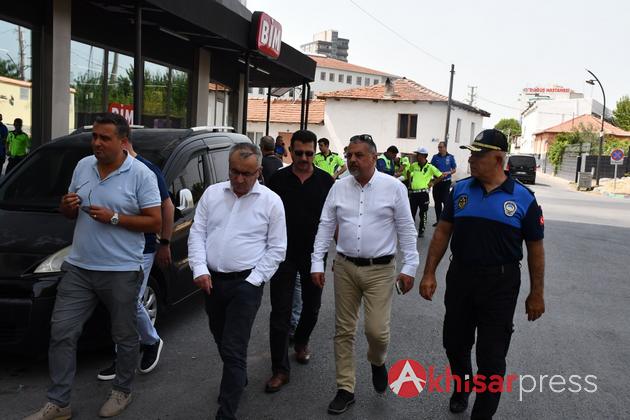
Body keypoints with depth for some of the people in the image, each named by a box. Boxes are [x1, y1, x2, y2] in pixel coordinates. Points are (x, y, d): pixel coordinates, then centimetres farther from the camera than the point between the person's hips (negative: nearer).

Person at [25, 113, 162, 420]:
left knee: (124, 336, 10)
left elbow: (155, 222, -11)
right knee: (61, 333, 5)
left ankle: (121, 391, 32)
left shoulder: (141, 174, -9)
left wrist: (114, 218, -20)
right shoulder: (83, 166, 8)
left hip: (120, 272, -5)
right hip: (78, 268, 5)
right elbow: (71, 213, 18)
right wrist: (66, 207, -7)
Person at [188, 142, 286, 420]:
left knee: (233, 349, -5)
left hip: (246, 283, -4)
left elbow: (277, 248, -2)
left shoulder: (271, 201, -4)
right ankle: (238, 378, 45)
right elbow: (197, 233, 5)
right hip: (212, 280, 5)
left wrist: (254, 280, -9)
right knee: (222, 341, 19)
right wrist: (200, 269, -8)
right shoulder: (212, 193, 5)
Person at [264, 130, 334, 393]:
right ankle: (280, 369, 6)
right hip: (284, 253, -1)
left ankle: (301, 342, 45)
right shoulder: (278, 179, -2)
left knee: (312, 306, 17)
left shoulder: (326, 181, -1)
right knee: (280, 312, -2)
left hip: (314, 254, 2)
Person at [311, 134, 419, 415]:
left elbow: (406, 230, -2)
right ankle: (345, 389, 23)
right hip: (345, 267, 3)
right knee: (343, 330, 8)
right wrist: (317, 263, 2)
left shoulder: (393, 187, -5)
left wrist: (409, 267, -5)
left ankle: (377, 362, 31)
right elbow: (325, 226, 6)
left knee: (377, 330, -6)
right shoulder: (339, 187, 3)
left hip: (380, 269, -3)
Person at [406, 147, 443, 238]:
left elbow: (440, 176, -1)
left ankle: (421, 231, 17)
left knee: (423, 213, 5)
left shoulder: (430, 167, -7)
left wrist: (432, 183, 0)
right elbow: (408, 172, 25)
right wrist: (409, 182, 19)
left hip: (423, 193, -3)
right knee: (411, 212, 9)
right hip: (413, 192, 4)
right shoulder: (413, 165, 4)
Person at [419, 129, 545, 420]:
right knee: (454, 343, 18)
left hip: (500, 283, -3)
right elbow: (442, 232, 5)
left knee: (491, 356, 5)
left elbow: (535, 248, -1)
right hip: (460, 276, 3)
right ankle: (461, 386, 47)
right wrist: (429, 273, 1)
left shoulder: (523, 198, -7)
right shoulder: (460, 189, 0)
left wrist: (536, 294, 0)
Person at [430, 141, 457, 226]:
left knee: (445, 200, -10)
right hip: (436, 181, 3)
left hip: (446, 182, -3)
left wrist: (448, 173, -13)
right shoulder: (435, 157, 5)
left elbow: (454, 170, 5)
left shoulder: (450, 157, 0)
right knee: (437, 202, 8)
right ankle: (438, 220, 17)